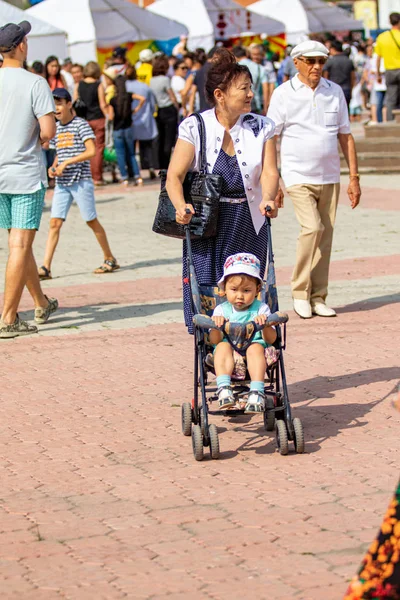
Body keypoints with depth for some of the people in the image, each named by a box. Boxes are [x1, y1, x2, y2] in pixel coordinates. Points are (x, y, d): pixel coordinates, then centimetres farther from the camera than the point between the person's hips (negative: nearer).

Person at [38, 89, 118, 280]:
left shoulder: (81, 125, -8)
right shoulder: (56, 128, 13)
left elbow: (91, 151, -17)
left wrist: (66, 163, -19)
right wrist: (53, 167, 4)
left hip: (81, 181, -6)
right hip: (62, 183, 6)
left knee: (92, 221, 3)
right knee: (55, 223, -3)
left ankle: (110, 259, 18)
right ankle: (45, 267, -7)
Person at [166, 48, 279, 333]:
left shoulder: (261, 128, 4)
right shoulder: (195, 127, -3)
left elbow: (269, 171, -6)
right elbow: (174, 176, -8)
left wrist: (268, 199, -27)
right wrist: (181, 206, -27)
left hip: (249, 225, 2)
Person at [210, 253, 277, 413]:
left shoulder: (261, 309, 9)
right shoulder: (221, 310, 11)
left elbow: (271, 339, -1)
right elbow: (214, 341, 0)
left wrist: (265, 325, -22)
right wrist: (216, 326, -21)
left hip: (254, 358, -1)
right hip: (228, 358, 1)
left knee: (256, 347, -33)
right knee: (223, 346, -31)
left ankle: (257, 393, -44)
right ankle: (224, 388, -43)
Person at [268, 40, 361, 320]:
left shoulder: (335, 92, 8)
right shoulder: (283, 94, -2)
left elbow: (346, 136, 12)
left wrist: (354, 177, 8)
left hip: (330, 178, 4)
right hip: (299, 177, -4)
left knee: (326, 236, 4)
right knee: (313, 228, -19)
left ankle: (318, 297, 14)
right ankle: (300, 292, -4)